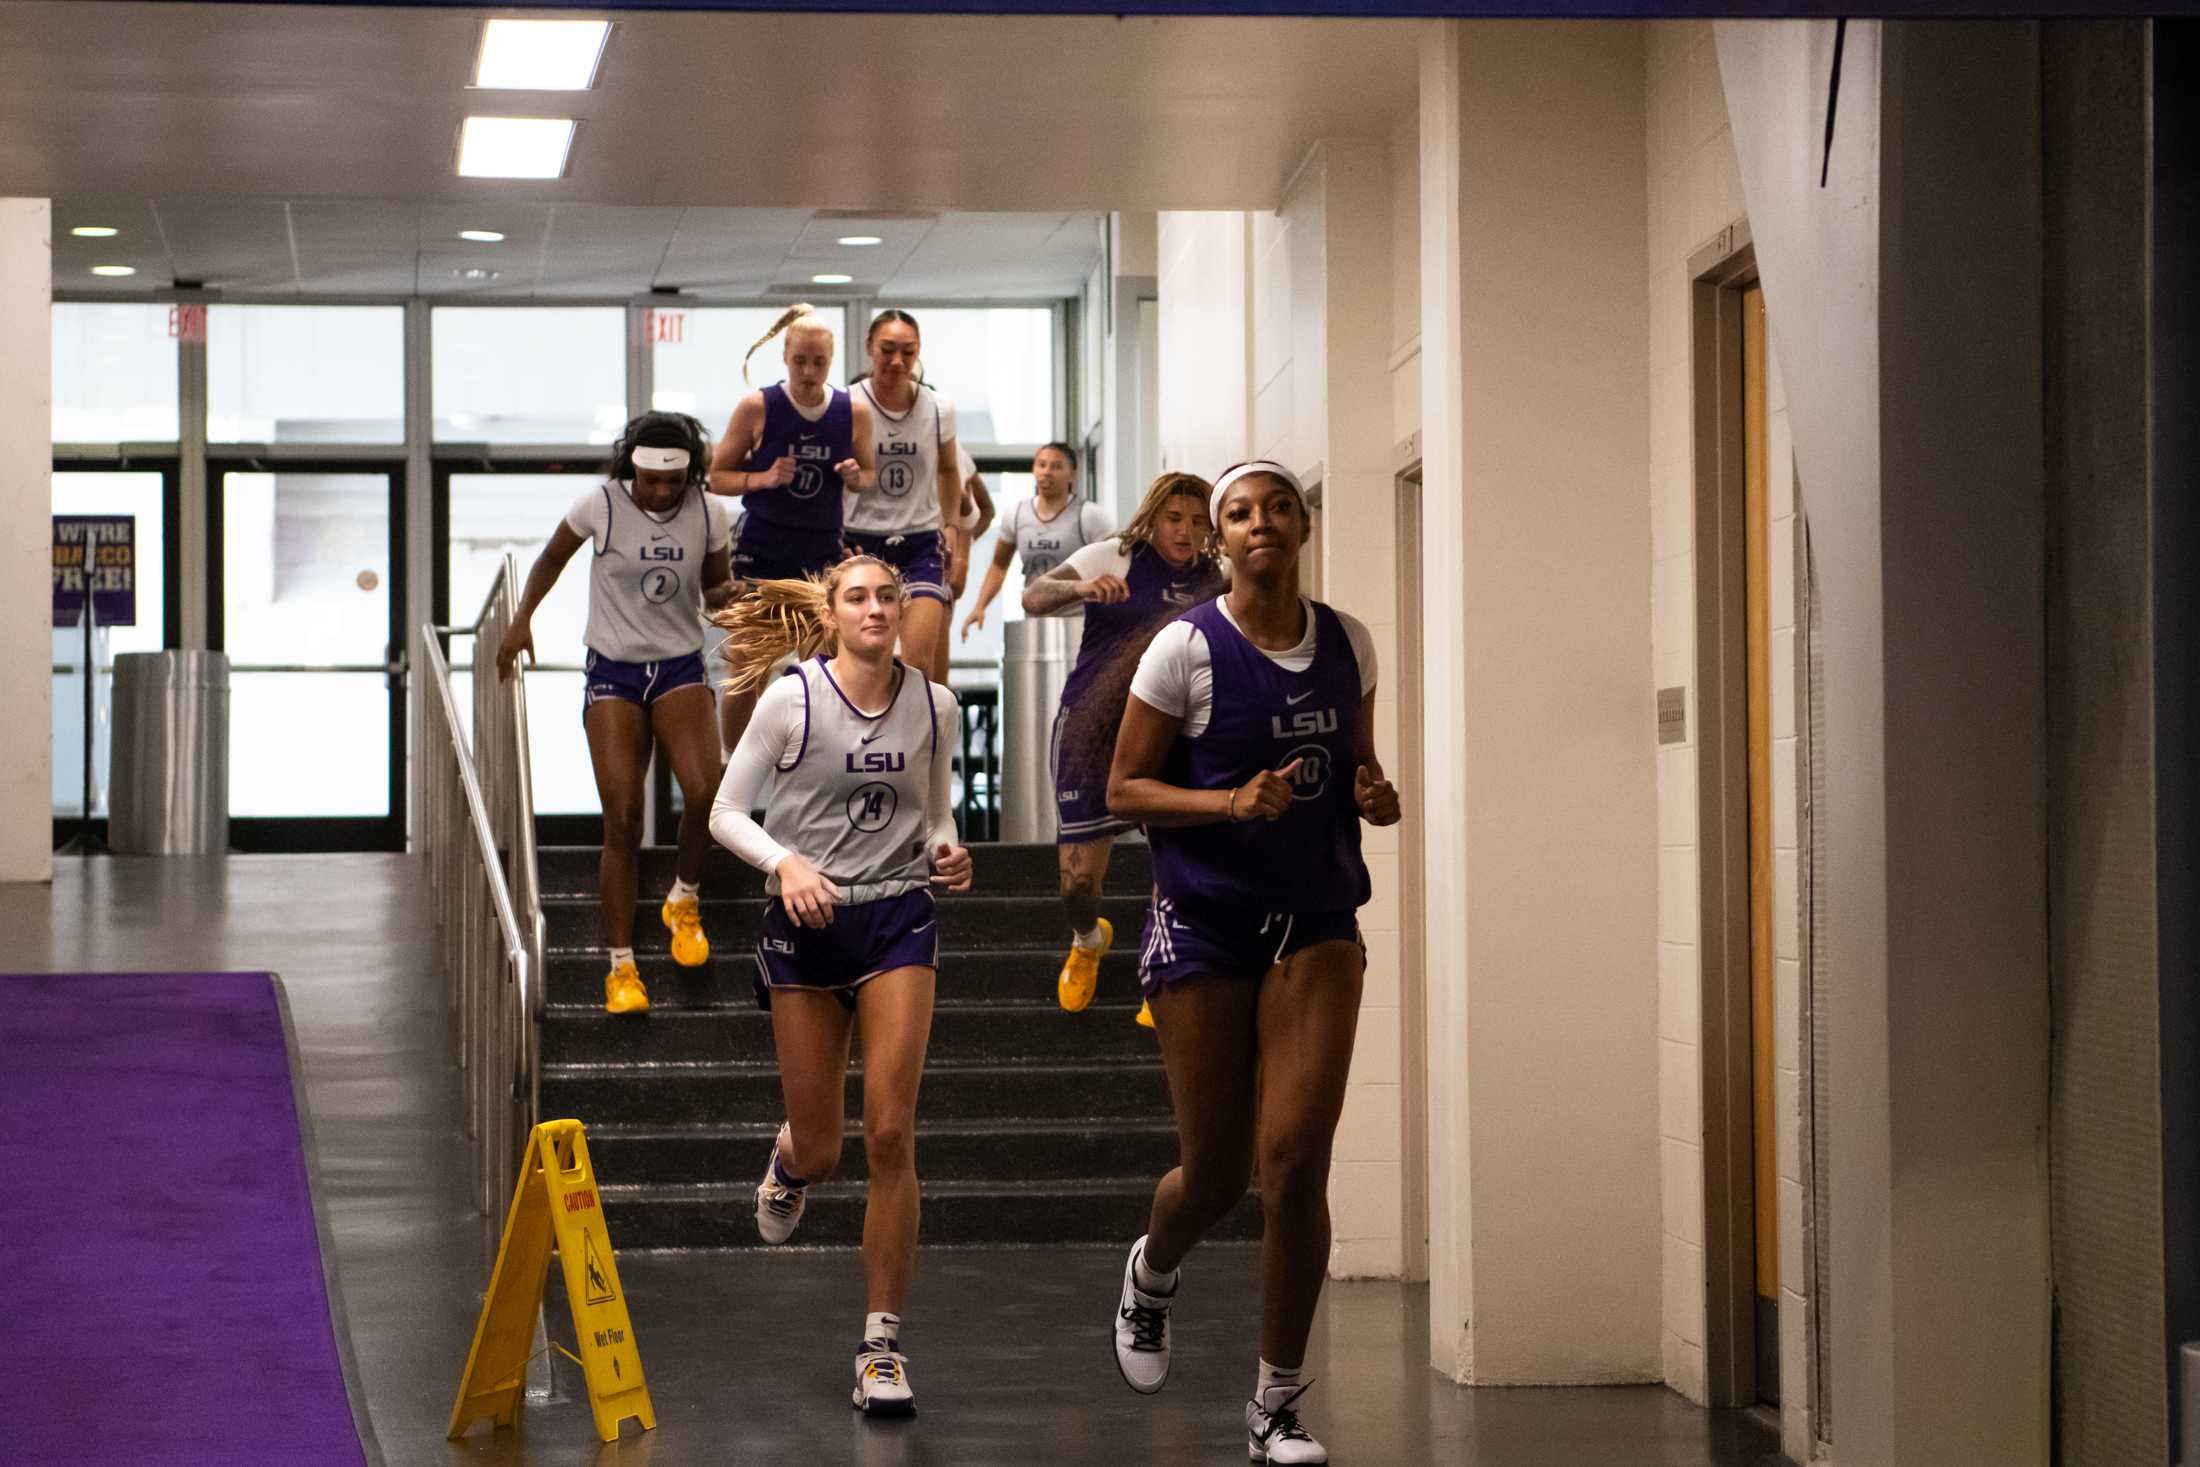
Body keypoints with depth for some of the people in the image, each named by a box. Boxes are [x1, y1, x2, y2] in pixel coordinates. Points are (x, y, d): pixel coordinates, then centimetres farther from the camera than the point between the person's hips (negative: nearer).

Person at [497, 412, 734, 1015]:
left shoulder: (709, 512, -5)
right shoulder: (600, 506, -10)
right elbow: (551, 559, 9)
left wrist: (731, 594, -14)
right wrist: (522, 620, 3)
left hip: (681, 668, 1)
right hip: (613, 672, -1)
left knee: (704, 790, -22)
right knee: (622, 821, -8)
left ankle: (684, 900, 8)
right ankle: (621, 966, 1)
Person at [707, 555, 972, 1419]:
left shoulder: (934, 706, 1)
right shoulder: (791, 699, -7)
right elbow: (726, 811, -3)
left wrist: (948, 852, -6)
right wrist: (786, 861, -20)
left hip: (899, 920, 1)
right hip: (807, 924, -1)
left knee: (890, 1136, -11)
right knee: (821, 1151, 4)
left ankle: (882, 1345, -2)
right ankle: (791, 1159, 46)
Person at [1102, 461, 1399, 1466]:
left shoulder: (1347, 645, 5)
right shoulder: (1187, 649, -7)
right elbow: (1123, 789, -4)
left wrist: (1374, 797, -4)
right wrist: (1233, 800, -20)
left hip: (1318, 921, 2)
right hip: (1206, 922, -2)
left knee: (1296, 1158, -10)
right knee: (1216, 1172, 4)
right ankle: (1151, 1272, 42)